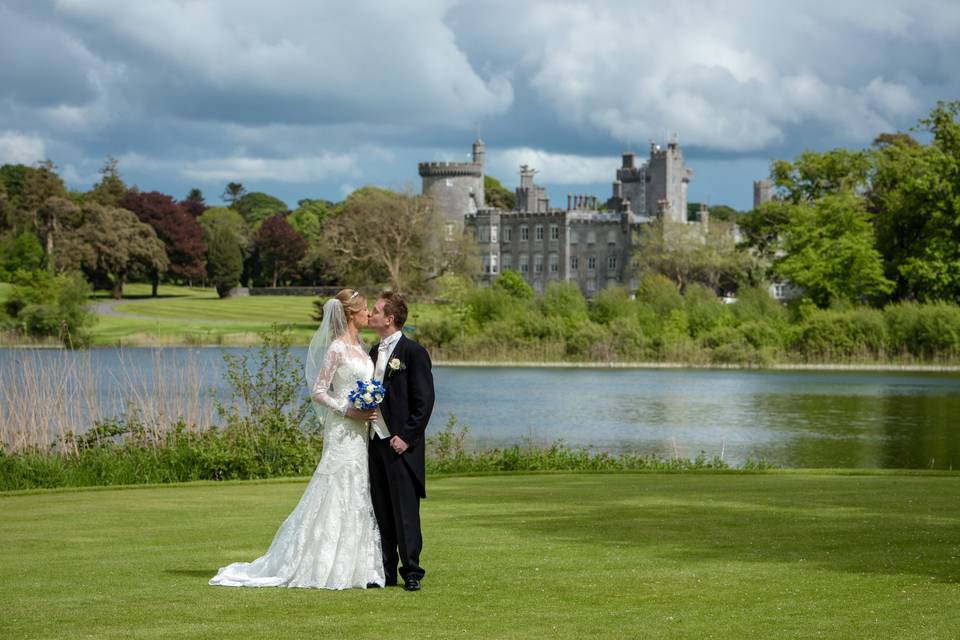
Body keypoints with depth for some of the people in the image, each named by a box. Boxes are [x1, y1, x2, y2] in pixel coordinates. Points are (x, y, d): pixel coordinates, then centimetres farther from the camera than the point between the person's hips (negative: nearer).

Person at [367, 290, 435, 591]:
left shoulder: (413, 352, -7)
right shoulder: (373, 352, 16)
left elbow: (424, 401, -11)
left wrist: (406, 437, -15)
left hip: (400, 444, -7)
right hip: (375, 441, 7)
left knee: (405, 510, -6)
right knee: (381, 510, 9)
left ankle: (411, 572, -2)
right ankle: (386, 571, 14)